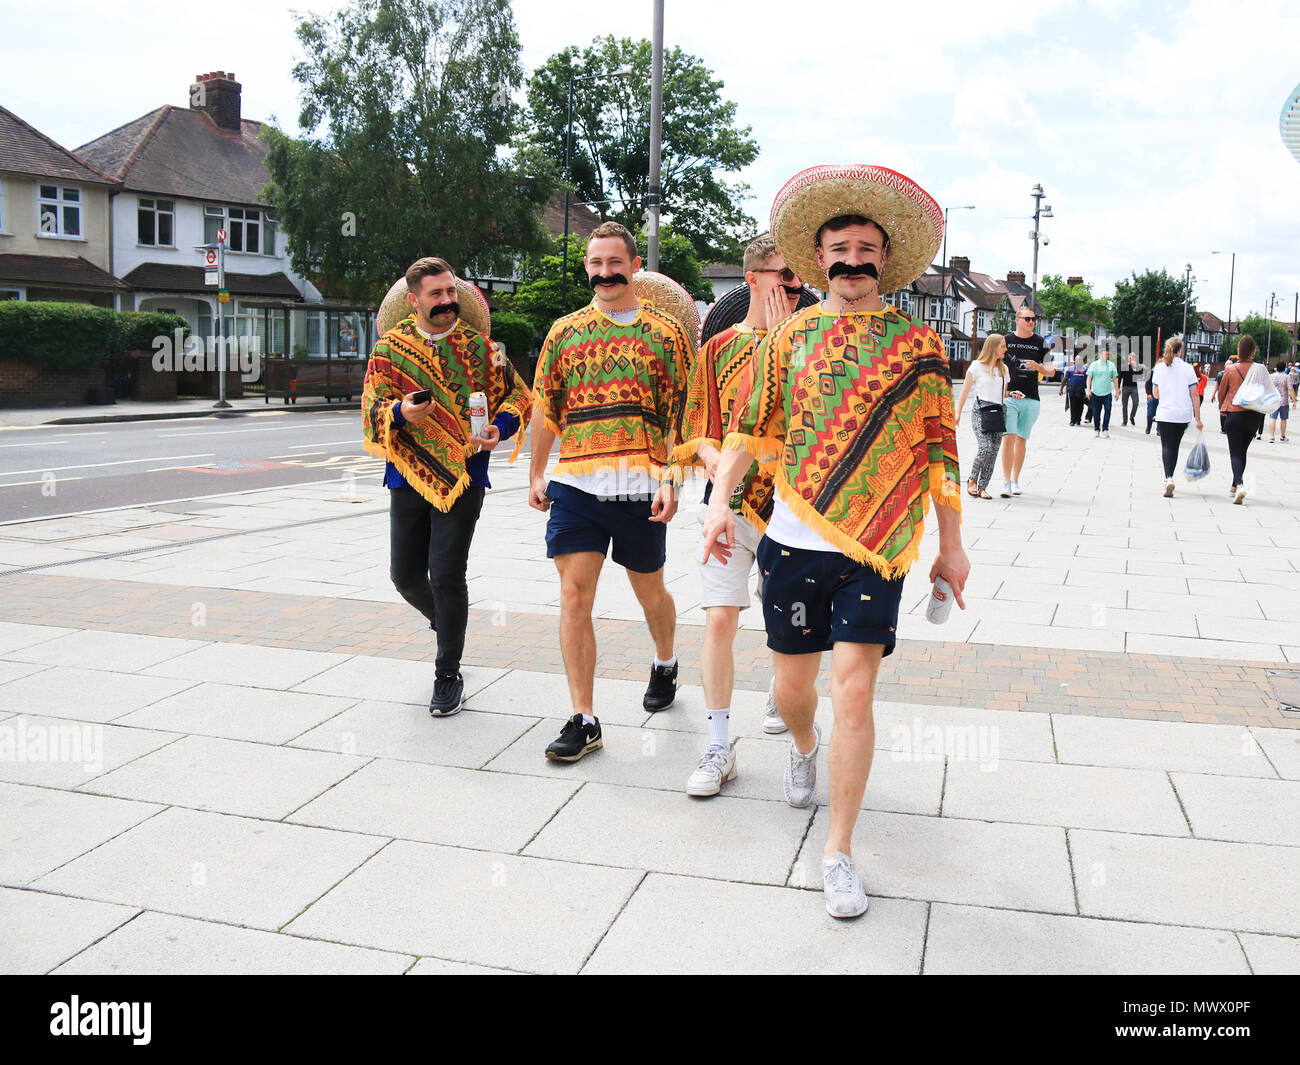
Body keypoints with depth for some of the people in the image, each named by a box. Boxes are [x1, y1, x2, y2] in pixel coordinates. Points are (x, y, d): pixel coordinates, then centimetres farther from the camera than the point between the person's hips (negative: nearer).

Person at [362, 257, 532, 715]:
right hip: (409, 475, 3)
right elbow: (372, 412, -3)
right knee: (405, 575, 7)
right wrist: (401, 412, -25)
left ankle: (448, 677, 7)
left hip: (463, 475, -2)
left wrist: (500, 428, -10)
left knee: (447, 576, -7)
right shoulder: (390, 348, 4)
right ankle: (447, 622, 40)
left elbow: (517, 395, 11)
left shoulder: (478, 346, 3)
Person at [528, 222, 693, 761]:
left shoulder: (664, 332, 3)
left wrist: (671, 480, -7)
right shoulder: (565, 331, 10)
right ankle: (583, 720, 2)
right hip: (575, 481, 2)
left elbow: (680, 414, 1)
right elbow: (545, 407, 14)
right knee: (574, 594, -5)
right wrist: (536, 474, 11)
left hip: (640, 484, -1)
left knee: (649, 590, 13)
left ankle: (665, 662, 45)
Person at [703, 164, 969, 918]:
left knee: (853, 689, -9)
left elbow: (939, 449, 5)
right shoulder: (790, 337, 7)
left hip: (875, 546, -2)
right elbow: (753, 428, 10)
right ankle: (805, 746, 49)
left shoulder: (917, 342, 2)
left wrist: (952, 545, 6)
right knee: (792, 686, 11)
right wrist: (721, 502, -4)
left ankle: (839, 854, 5)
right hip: (793, 542, 2)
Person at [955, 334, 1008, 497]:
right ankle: (972, 479, 2)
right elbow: (965, 391, 3)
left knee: (993, 452, -1)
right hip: (981, 410, -5)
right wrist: (958, 413, -2)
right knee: (986, 448, -19)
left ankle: (982, 487, 5)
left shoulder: (1003, 368, 18)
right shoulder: (977, 366, 2)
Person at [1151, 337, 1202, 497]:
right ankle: (1169, 477, 25)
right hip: (1183, 415, 1)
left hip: (1164, 414, -1)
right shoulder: (1188, 369, -2)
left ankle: (1168, 478, -25)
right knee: (1174, 447, 16)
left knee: (1167, 447, -3)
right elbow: (1195, 396, -2)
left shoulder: (1159, 368, -1)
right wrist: (1198, 419, 2)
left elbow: (1156, 394, 7)